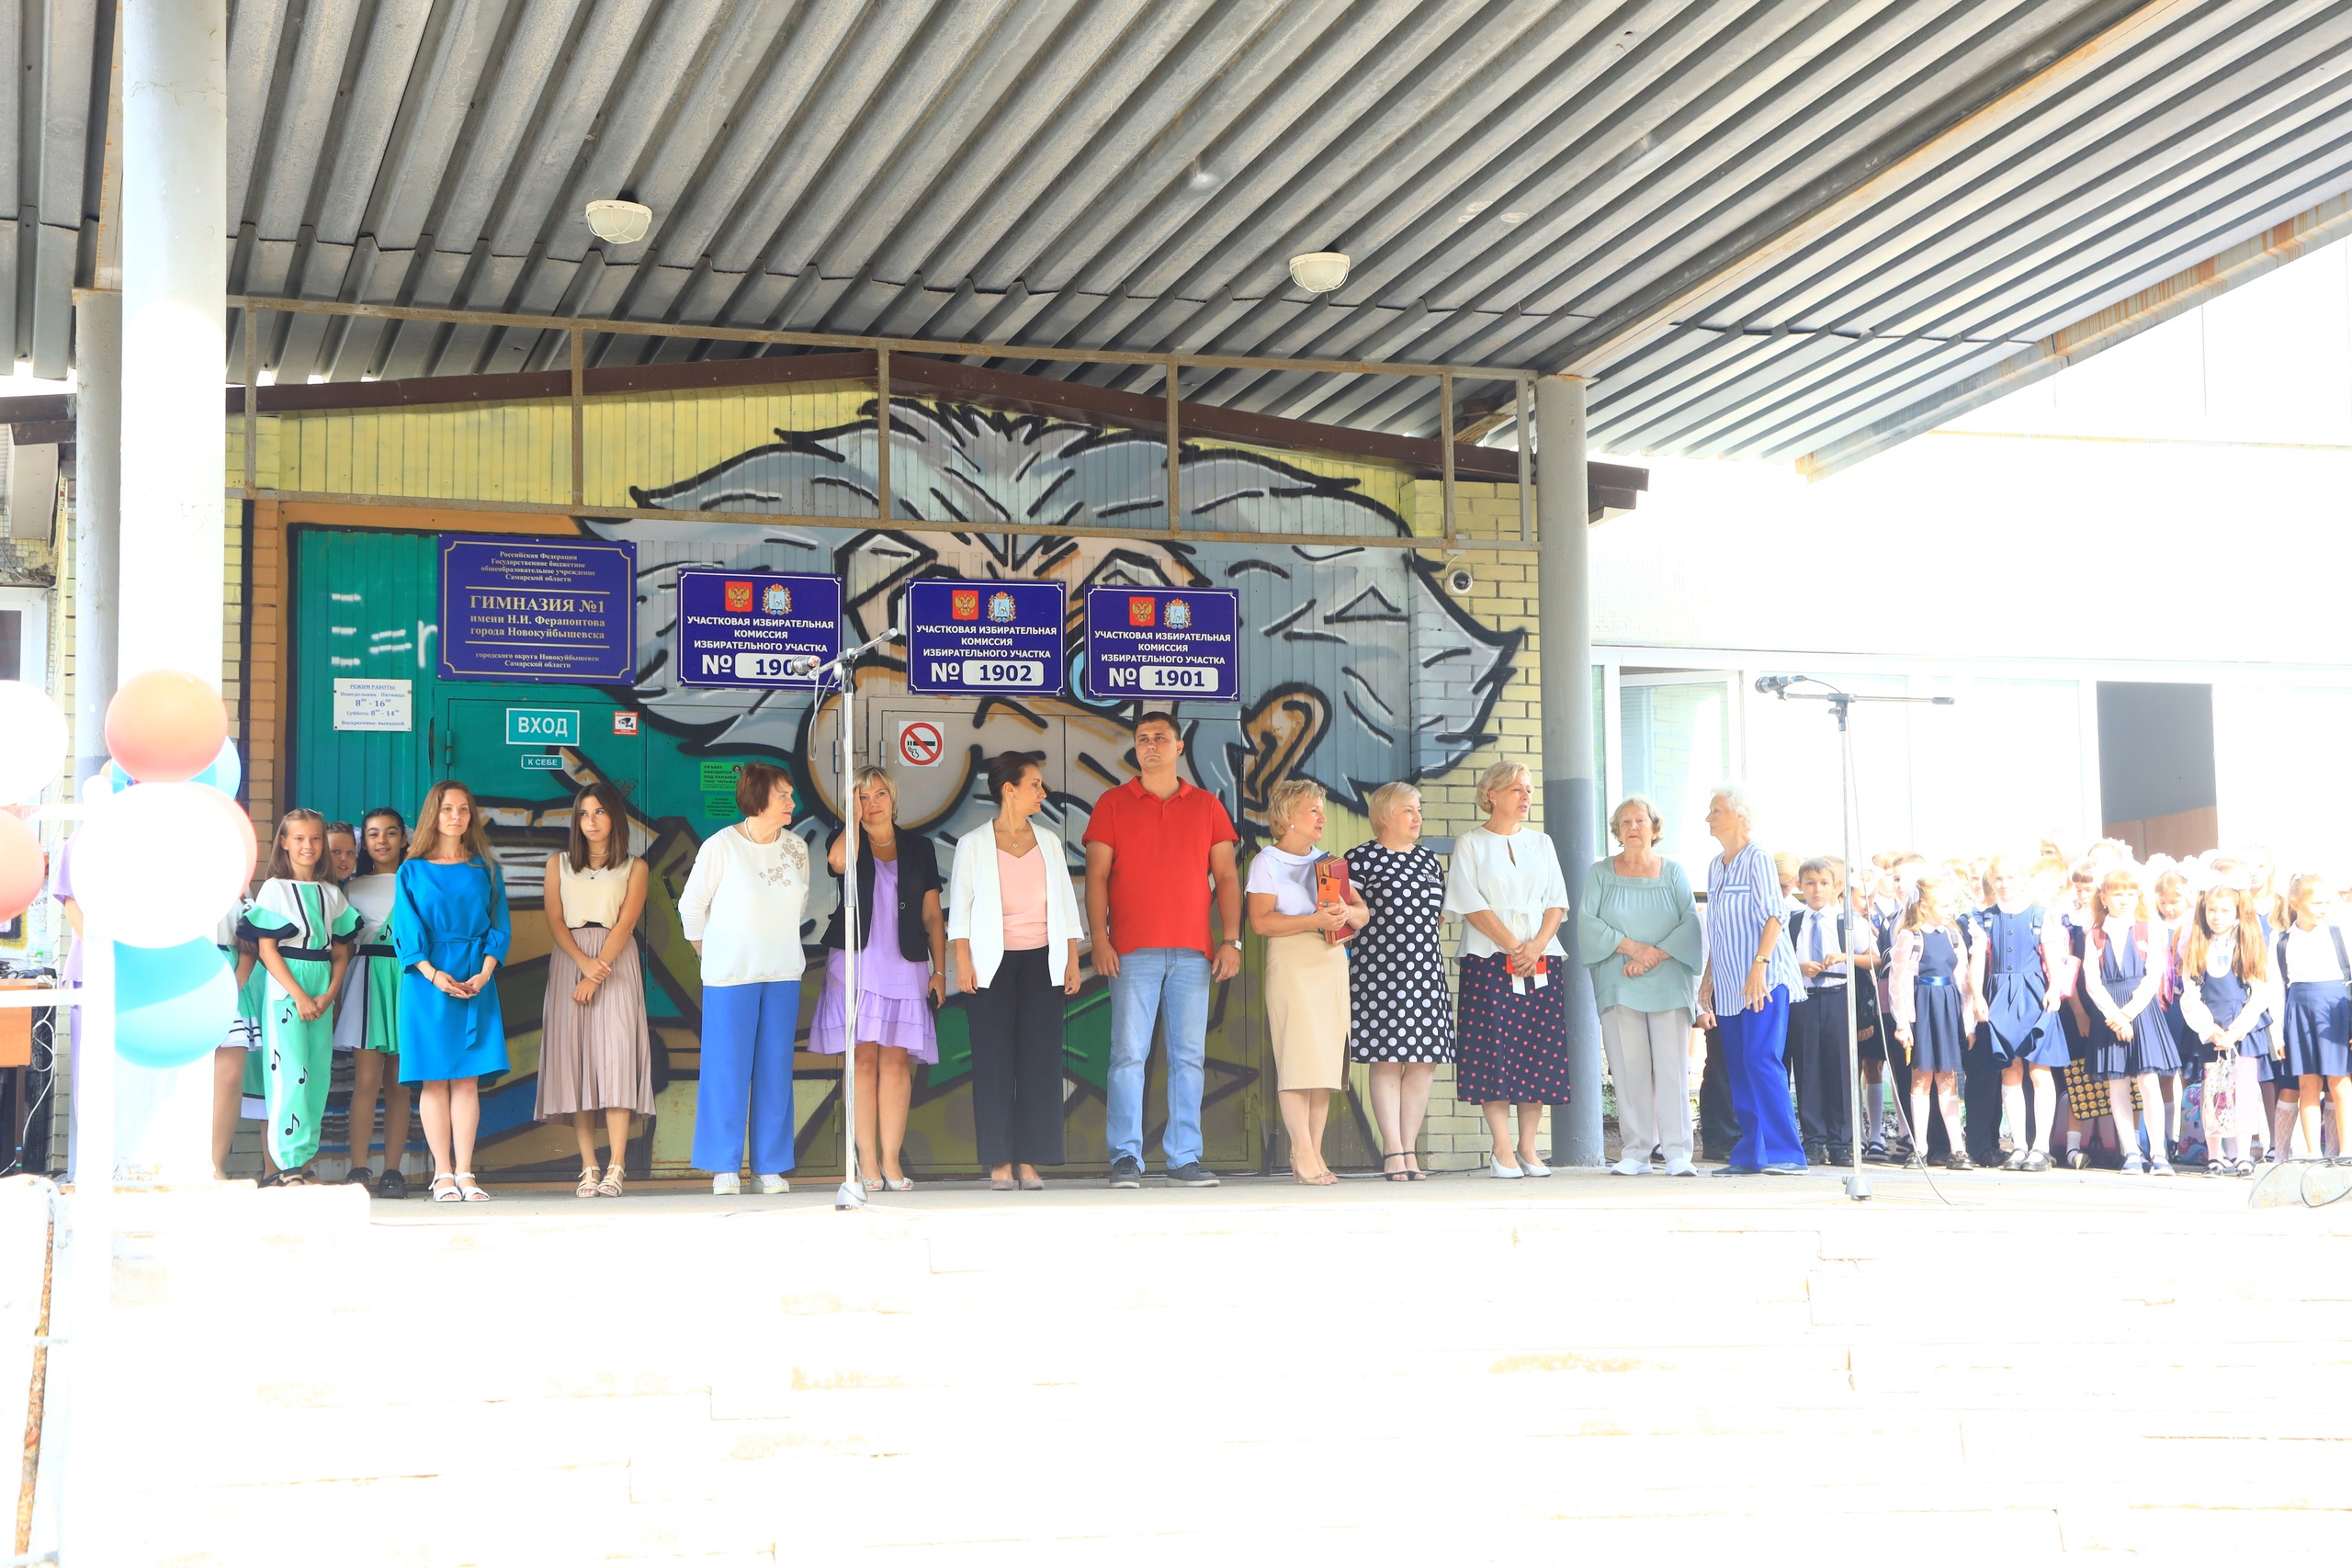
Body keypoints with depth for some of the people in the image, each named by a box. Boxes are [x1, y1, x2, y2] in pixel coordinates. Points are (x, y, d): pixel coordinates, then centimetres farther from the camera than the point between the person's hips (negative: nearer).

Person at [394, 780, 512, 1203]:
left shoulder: (485, 869, 11)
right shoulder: (413, 871, 6)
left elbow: (499, 927, 7)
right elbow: (406, 930, -1)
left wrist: (484, 973, -9)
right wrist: (434, 974, -15)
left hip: (476, 982, 2)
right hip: (427, 981, -2)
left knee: (468, 1079, -2)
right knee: (435, 1080, -3)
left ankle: (464, 1173, -2)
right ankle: (443, 1174, -1)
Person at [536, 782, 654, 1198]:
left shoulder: (634, 868, 9)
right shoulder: (559, 864, 15)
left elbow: (626, 923, -2)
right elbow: (555, 922, 4)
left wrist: (597, 973, -14)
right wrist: (584, 962, -14)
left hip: (616, 965, -2)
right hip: (569, 962, 2)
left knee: (616, 1058, -13)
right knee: (575, 1057, -6)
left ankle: (615, 1170, -18)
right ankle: (588, 1168, -6)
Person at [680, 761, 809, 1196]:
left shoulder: (796, 847, 5)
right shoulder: (721, 846, -9)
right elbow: (691, 907, 1)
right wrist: (710, 952, 10)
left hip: (783, 975, 4)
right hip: (730, 975, -4)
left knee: (775, 1069, 5)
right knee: (727, 1068, -2)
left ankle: (770, 1166, 10)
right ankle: (725, 1167, 5)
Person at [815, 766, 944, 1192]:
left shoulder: (919, 849, 13)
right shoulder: (848, 842, 7)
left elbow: (932, 916, 12)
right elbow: (838, 861, -20)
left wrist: (939, 970, 5)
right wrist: (855, 817, -5)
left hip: (905, 966, 1)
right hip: (856, 963, -1)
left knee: (896, 1060, -3)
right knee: (863, 1058, -6)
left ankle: (891, 1160, -2)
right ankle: (866, 1161, -4)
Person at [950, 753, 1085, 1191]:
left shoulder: (1049, 842, 14)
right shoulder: (974, 844, 4)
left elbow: (1066, 904, 14)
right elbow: (960, 906, 1)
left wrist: (1072, 960, 6)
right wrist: (963, 963, -8)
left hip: (1043, 961, 3)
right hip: (992, 963, -3)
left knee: (1040, 1059, -3)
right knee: (995, 1060, -5)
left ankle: (1029, 1162, 0)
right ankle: (999, 1162, -1)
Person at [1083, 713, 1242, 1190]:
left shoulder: (1208, 806, 13)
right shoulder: (1112, 804, 9)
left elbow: (1226, 876, 11)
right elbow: (1097, 875, 4)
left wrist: (1231, 940, 1)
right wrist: (1099, 940, -7)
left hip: (1193, 952, 2)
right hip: (1133, 952, -2)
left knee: (1190, 1056, 1)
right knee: (1129, 1053, -7)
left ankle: (1184, 1158, 6)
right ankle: (1125, 1158, -4)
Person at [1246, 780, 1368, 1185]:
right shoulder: (1267, 862, 2)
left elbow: (1364, 914, 13)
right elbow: (1260, 921, -11)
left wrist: (1348, 913, -10)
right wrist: (1315, 920, -19)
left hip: (1333, 962, 6)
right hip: (1291, 964, -6)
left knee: (1325, 1058, 2)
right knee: (1298, 1057, -12)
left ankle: (1314, 1151, 6)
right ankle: (1302, 1154, -12)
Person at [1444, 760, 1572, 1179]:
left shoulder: (1541, 843, 16)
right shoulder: (1471, 844, 5)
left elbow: (1557, 902, 9)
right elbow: (1472, 904, -5)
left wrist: (1537, 945, -8)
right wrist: (1512, 946, -12)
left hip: (1542, 960, 4)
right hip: (1489, 960, -3)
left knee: (1539, 1051, -1)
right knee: (1494, 1049, -9)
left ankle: (1527, 1147, 4)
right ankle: (1501, 1149, -6)